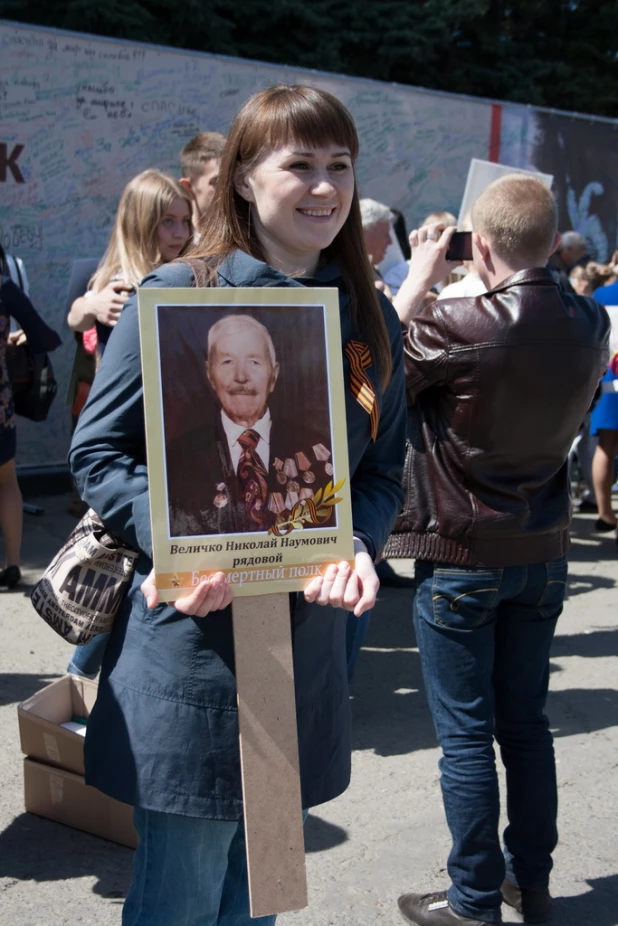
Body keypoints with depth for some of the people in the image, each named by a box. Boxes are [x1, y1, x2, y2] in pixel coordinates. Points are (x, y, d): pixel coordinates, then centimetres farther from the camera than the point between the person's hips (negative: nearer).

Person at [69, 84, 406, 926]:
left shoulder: (370, 316, 7)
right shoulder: (177, 297, -9)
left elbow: (384, 465, 10)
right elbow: (98, 450, -6)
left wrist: (359, 548, -10)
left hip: (311, 632, 5)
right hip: (192, 638, -5)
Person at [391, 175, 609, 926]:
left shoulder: (457, 326, -23)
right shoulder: (590, 325, -3)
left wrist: (419, 280, -1)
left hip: (463, 556, -6)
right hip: (544, 550, 6)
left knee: (466, 736, 6)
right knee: (526, 724, 18)